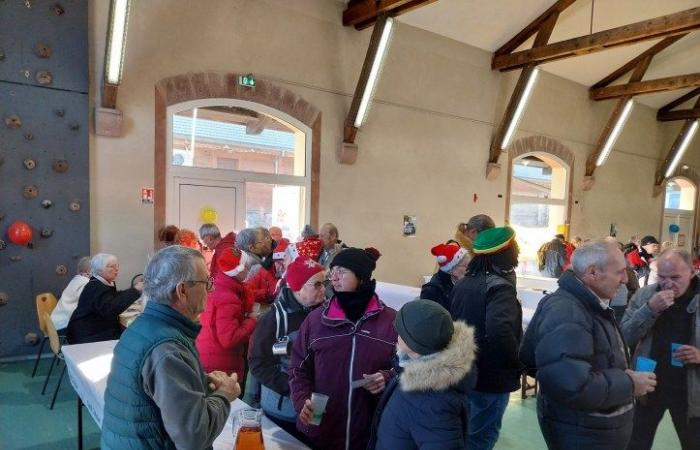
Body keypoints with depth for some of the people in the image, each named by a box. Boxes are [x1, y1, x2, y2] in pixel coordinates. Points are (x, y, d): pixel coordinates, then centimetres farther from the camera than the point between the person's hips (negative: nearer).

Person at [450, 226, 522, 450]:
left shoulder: (464, 282, 4)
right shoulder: (500, 286, -20)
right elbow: (499, 331, -35)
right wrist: (518, 364, -20)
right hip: (491, 377, -7)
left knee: (465, 431, 23)